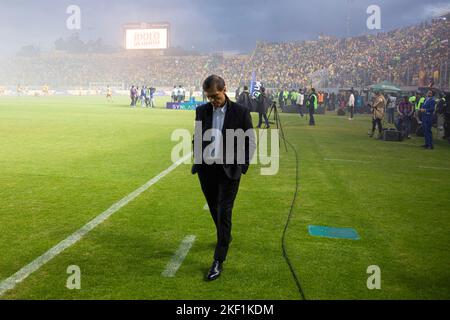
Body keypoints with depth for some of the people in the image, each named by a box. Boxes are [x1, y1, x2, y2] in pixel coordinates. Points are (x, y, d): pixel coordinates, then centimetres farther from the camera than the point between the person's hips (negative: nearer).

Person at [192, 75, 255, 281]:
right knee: (215, 210, 17)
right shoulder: (201, 111, 4)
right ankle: (225, 237, 45)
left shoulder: (241, 112, -6)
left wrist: (242, 166, -5)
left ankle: (218, 261, 0)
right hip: (206, 169, 4)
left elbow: (250, 143, 0)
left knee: (224, 214, -5)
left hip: (228, 171, -4)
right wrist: (198, 160, 4)